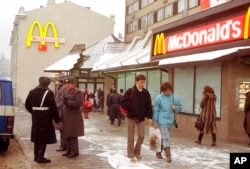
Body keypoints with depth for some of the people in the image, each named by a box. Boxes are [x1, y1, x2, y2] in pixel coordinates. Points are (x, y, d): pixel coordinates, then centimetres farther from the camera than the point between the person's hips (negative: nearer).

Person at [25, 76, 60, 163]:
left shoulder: (32, 92, 8)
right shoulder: (48, 93, -13)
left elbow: (27, 105, 12)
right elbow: (53, 107, -15)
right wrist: (57, 119, -8)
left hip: (35, 118, 7)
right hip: (45, 118, -7)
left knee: (37, 137, 16)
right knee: (44, 138, 2)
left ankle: (36, 156, 25)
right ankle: (40, 157, 3)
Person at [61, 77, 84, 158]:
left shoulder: (77, 92, -10)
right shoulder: (66, 92, 15)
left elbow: (79, 103, -23)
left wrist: (68, 102, -23)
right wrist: (63, 115, 19)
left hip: (74, 117, -8)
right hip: (66, 116, 8)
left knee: (73, 135, -7)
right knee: (67, 134, 11)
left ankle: (75, 151, 0)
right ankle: (69, 150, 21)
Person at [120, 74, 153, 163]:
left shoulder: (146, 92, 2)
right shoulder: (130, 91, -10)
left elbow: (149, 105, 5)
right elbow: (123, 102, -12)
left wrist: (149, 117, -3)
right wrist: (132, 108, -20)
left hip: (141, 118, 4)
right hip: (132, 117, -4)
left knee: (141, 136, 5)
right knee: (131, 137, 3)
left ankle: (137, 153, 24)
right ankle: (131, 156, 13)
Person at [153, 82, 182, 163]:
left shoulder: (175, 98, 3)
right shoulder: (159, 98, -7)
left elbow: (180, 107, 14)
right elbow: (156, 110, -5)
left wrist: (175, 108, -10)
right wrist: (155, 122, -6)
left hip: (170, 121, 5)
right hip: (162, 121, -5)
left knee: (164, 138, 15)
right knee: (166, 138, -9)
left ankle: (159, 152, 30)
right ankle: (168, 155, -6)